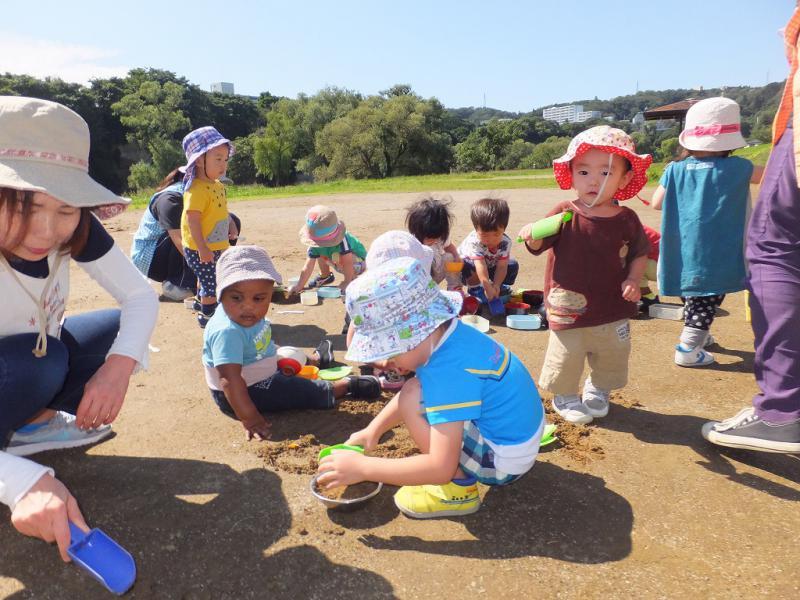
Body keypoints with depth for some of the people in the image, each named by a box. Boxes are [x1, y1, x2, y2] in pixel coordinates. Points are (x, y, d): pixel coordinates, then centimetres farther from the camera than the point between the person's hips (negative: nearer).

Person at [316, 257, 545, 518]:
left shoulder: (449, 370, -33)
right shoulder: (447, 335, -5)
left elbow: (441, 468, -34)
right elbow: (410, 395, 13)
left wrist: (361, 467, -27)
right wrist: (372, 431, 4)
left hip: (504, 463, -9)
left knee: (413, 396, -22)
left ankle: (459, 488, -7)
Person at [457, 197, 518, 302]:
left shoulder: (505, 242, -26)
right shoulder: (474, 242, -40)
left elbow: (501, 266, -26)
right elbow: (481, 267, -46)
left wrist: (496, 285, -39)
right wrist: (488, 288, -51)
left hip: (491, 265, 4)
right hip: (468, 263, -4)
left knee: (513, 265, -15)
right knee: (468, 266, -38)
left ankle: (501, 286, 11)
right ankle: (474, 288, -10)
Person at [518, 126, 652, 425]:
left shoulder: (627, 220, -5)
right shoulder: (564, 214, -12)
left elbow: (639, 254, 8)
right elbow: (539, 246, -12)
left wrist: (633, 280, -9)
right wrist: (531, 235, -34)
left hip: (613, 312, 3)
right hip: (569, 310, -3)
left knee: (611, 360, 20)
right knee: (566, 359, 9)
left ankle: (597, 391, 47)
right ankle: (564, 397, 35)